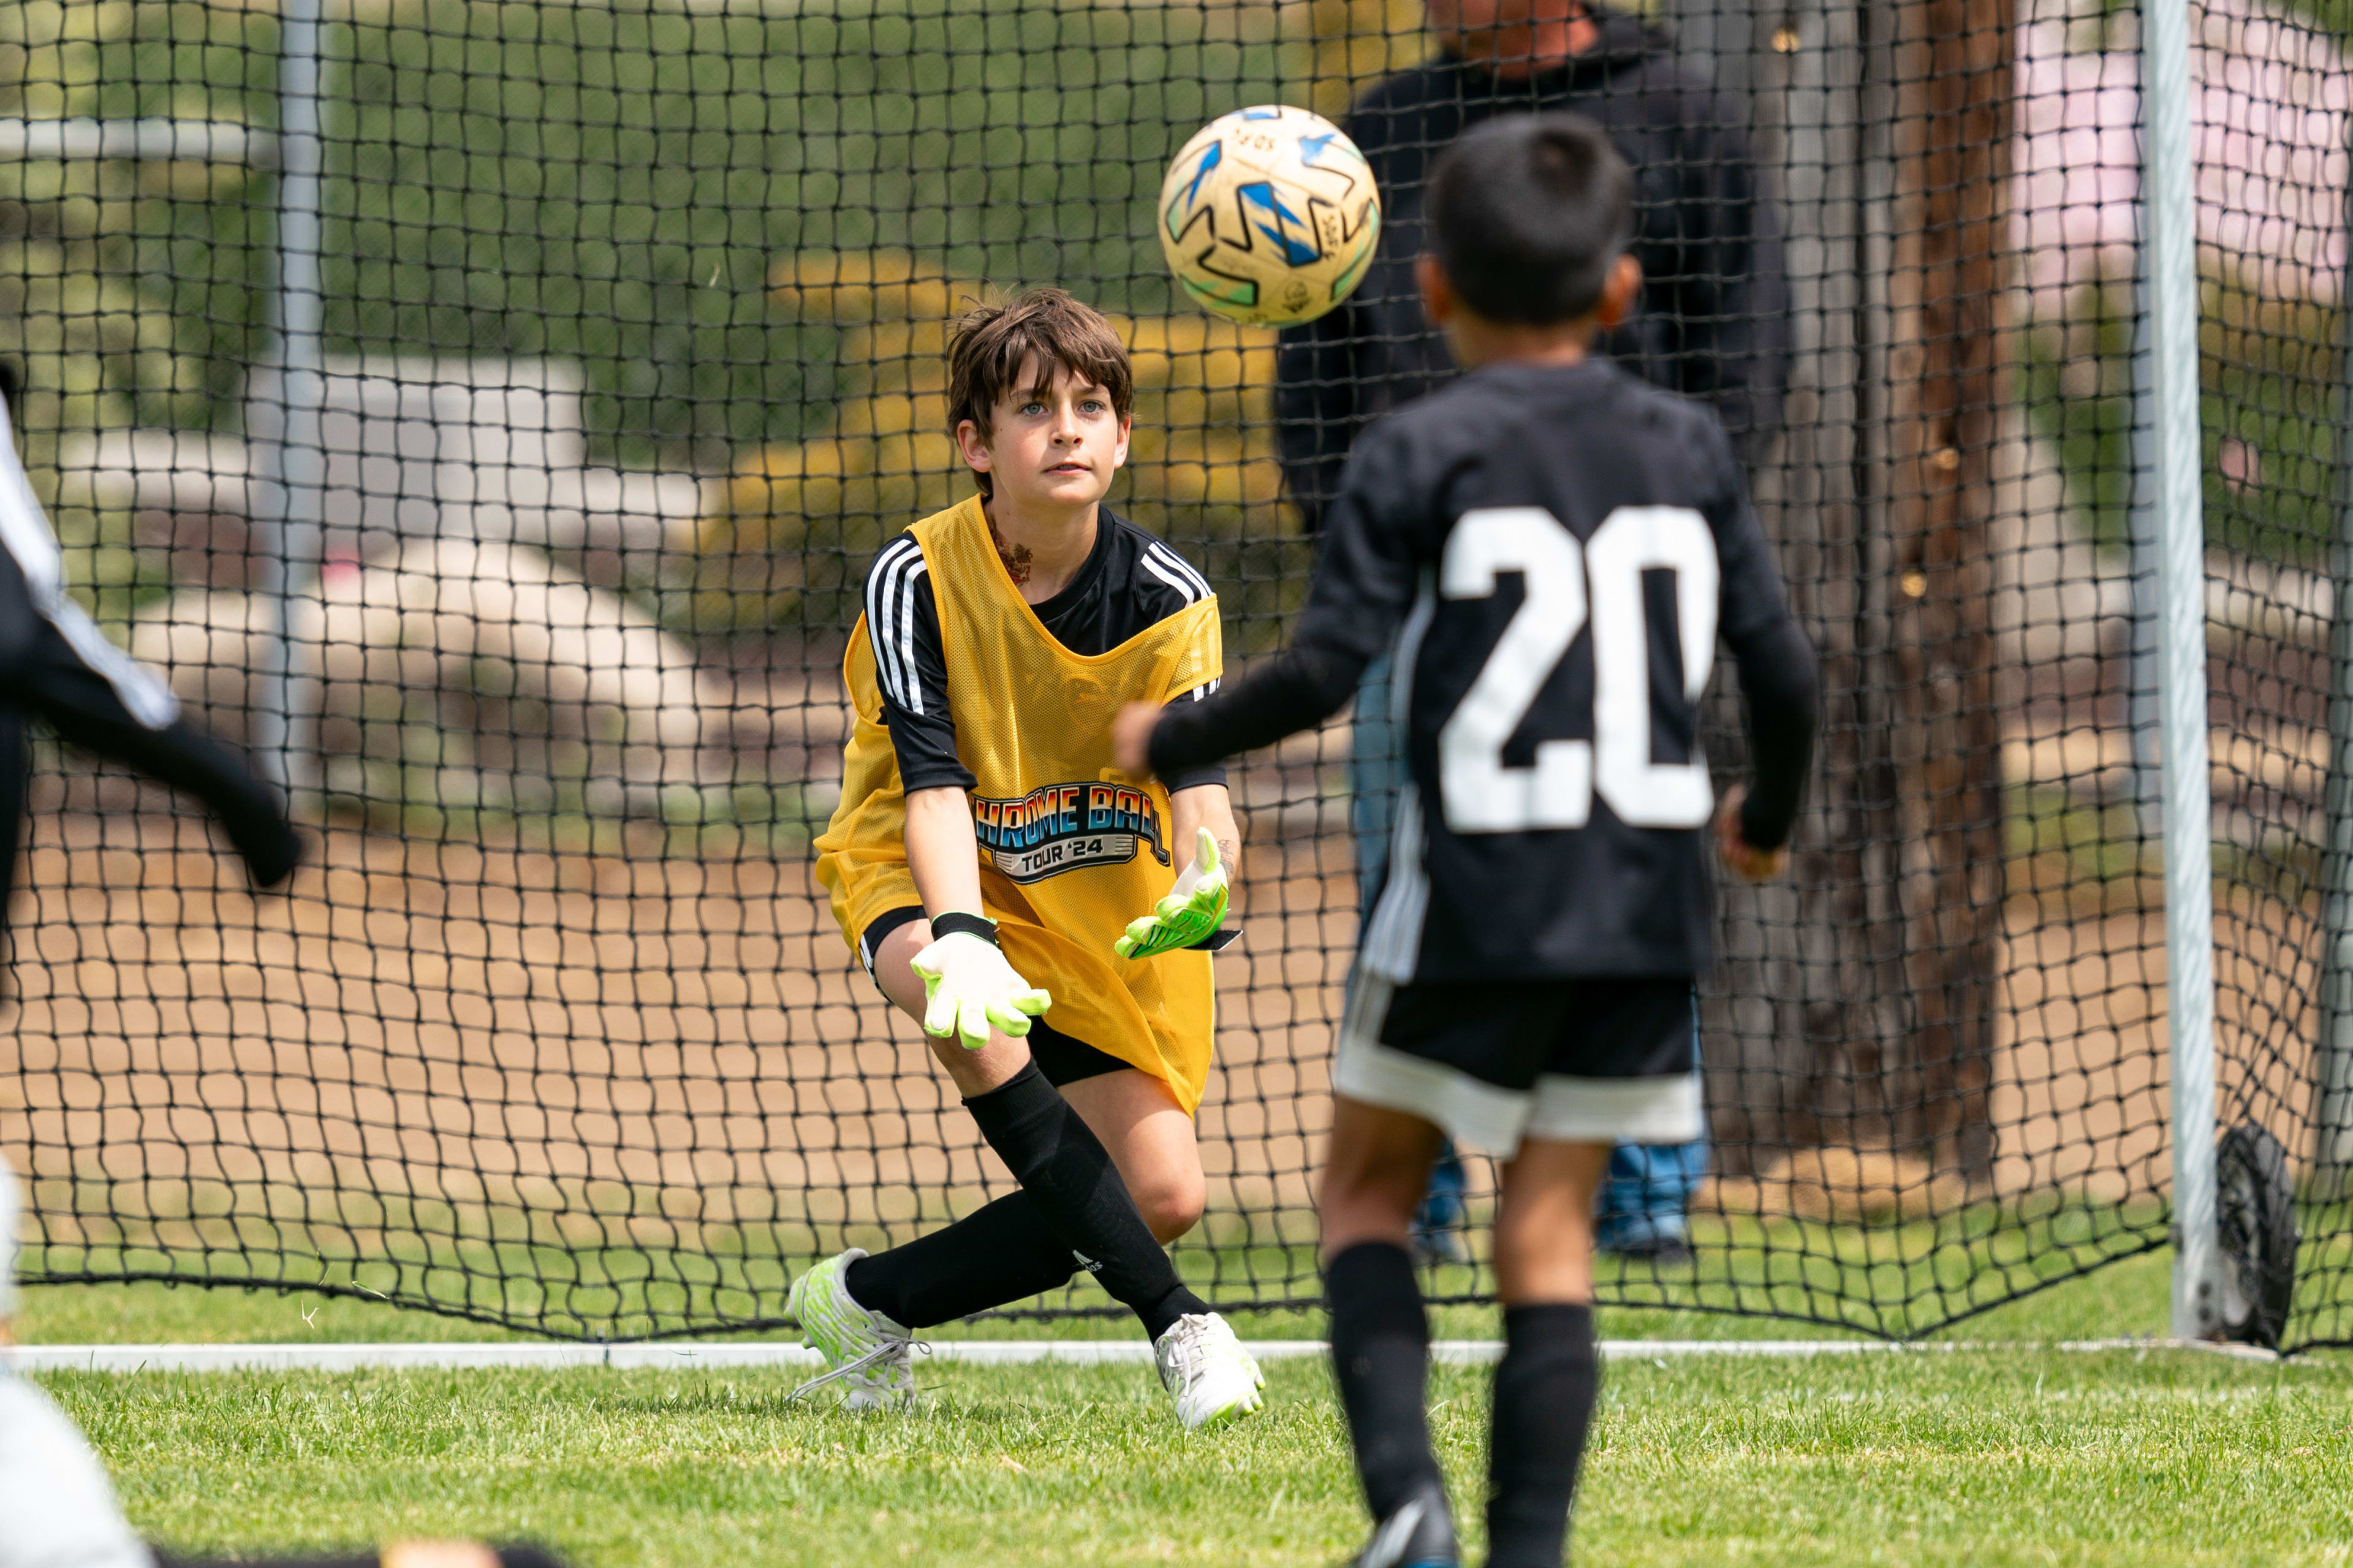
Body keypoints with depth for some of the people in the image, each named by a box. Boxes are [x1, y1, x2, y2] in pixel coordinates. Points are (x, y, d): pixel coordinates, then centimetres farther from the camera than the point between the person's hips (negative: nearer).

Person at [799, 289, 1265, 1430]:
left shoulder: (1167, 599, -12)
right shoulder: (916, 582, -18)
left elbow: (1197, 771, -24)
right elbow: (933, 780, -26)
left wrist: (1203, 879, -47)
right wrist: (961, 937, -43)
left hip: (1101, 899, 3)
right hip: (922, 872, -3)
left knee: (1161, 1197, -7)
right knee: (976, 1020, -38)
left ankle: (867, 1301, 12)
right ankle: (1177, 1326, -36)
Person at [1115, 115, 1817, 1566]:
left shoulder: (1420, 455, -5)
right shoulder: (1691, 449, 6)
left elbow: (1326, 671, -12)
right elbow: (1783, 668, 6)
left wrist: (1168, 742, 4)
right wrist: (1769, 817, 25)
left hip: (1473, 900, -3)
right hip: (1646, 903, 3)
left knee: (1369, 1186, 11)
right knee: (1552, 1225, 9)